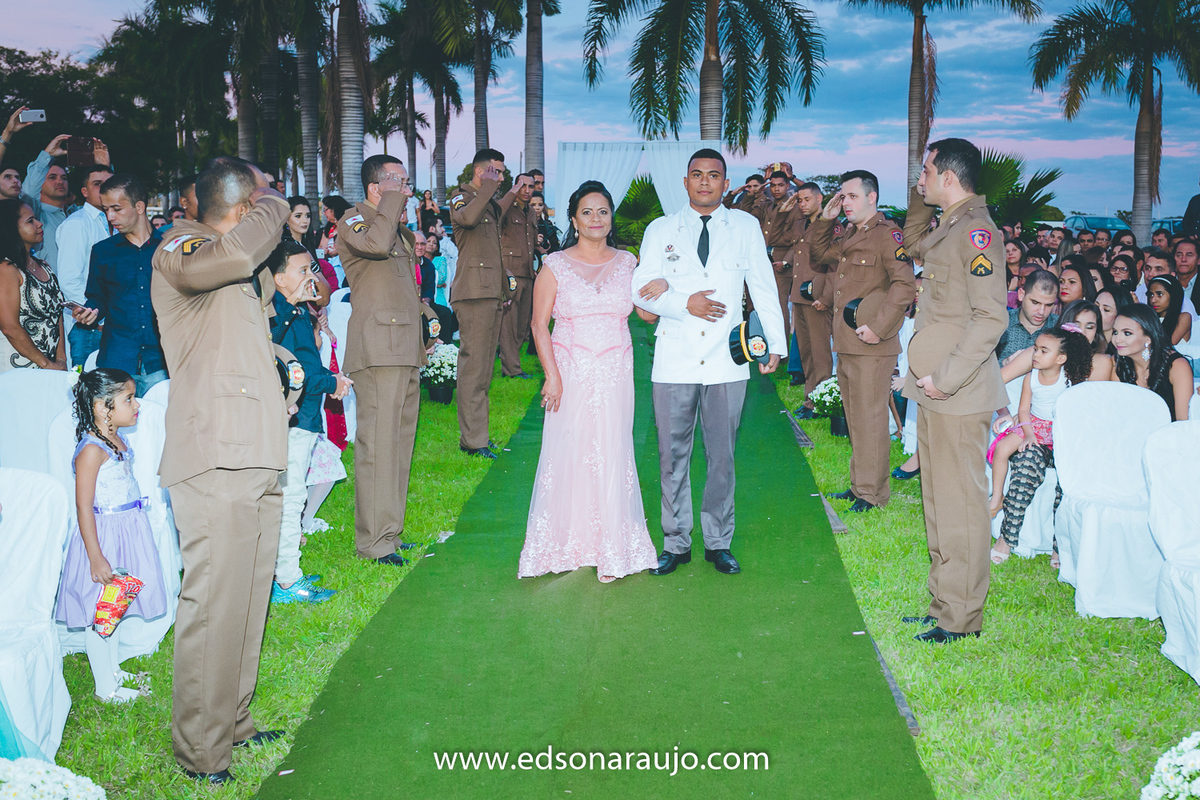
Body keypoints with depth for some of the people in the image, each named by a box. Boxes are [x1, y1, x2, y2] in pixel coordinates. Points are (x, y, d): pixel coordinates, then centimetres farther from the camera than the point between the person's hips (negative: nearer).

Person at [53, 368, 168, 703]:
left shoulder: (118, 440, 6)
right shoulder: (92, 450, -21)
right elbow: (84, 508, -21)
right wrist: (96, 558, -21)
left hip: (126, 533, 9)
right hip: (103, 535, -9)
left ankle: (114, 669, 35)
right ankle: (105, 688, 13)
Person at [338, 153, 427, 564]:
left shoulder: (401, 230, 23)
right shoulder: (354, 221, -4)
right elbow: (375, 243, -28)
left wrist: (426, 315, 22)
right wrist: (392, 199, -17)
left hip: (407, 350, 9)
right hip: (378, 349, -9)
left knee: (399, 442, 12)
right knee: (377, 445, -9)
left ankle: (389, 532, 20)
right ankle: (373, 540, -5)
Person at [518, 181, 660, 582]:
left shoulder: (626, 263, 9)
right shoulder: (556, 266, 1)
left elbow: (648, 313, 8)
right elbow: (539, 325, -2)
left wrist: (660, 290, -12)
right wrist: (552, 376, -10)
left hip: (614, 375, 2)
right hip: (571, 372, -2)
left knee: (611, 456, 2)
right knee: (568, 454, -1)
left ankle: (610, 550, 10)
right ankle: (567, 544, 12)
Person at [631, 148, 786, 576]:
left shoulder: (745, 227, 8)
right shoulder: (660, 230, 7)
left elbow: (764, 288, 10)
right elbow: (640, 290, 2)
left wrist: (776, 343, 6)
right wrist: (684, 303, -13)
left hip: (727, 361, 0)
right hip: (674, 361, 0)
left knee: (722, 456, 6)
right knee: (672, 456, 4)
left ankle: (718, 542, 19)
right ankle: (676, 542, 16)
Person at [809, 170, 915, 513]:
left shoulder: (887, 234, -12)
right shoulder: (847, 234, 15)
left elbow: (904, 284, -20)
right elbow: (821, 257, 28)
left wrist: (878, 327, -22)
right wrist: (824, 220, 14)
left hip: (871, 346, -9)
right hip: (845, 342, 9)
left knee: (869, 417, -3)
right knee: (854, 416, 15)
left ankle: (871, 491, 4)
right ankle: (860, 482, 25)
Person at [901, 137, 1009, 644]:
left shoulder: (977, 231, -15)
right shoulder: (948, 228, 14)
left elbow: (991, 318, -21)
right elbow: (915, 245, 37)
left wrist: (947, 377, -22)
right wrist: (919, 200, 21)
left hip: (958, 394, -10)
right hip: (935, 391, 10)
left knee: (959, 506, -2)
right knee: (937, 502, 16)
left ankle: (962, 616, 8)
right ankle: (943, 603, 27)